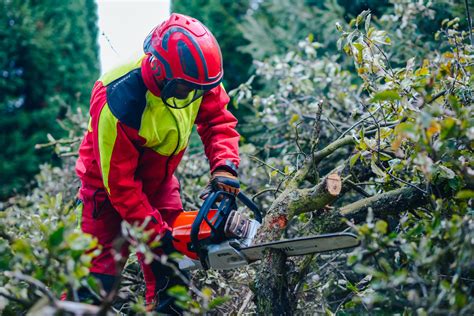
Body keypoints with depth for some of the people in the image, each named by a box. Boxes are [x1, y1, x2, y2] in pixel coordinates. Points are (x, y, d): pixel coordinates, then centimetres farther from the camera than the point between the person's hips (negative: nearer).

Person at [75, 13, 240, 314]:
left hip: (159, 182, 6)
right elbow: (119, 182, -29)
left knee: (169, 274, 9)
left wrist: (224, 165, -26)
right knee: (101, 272, -7)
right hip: (110, 185, -5)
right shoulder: (119, 104, -37)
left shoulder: (195, 77, -22)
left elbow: (218, 119, -7)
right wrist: (157, 233, -25)